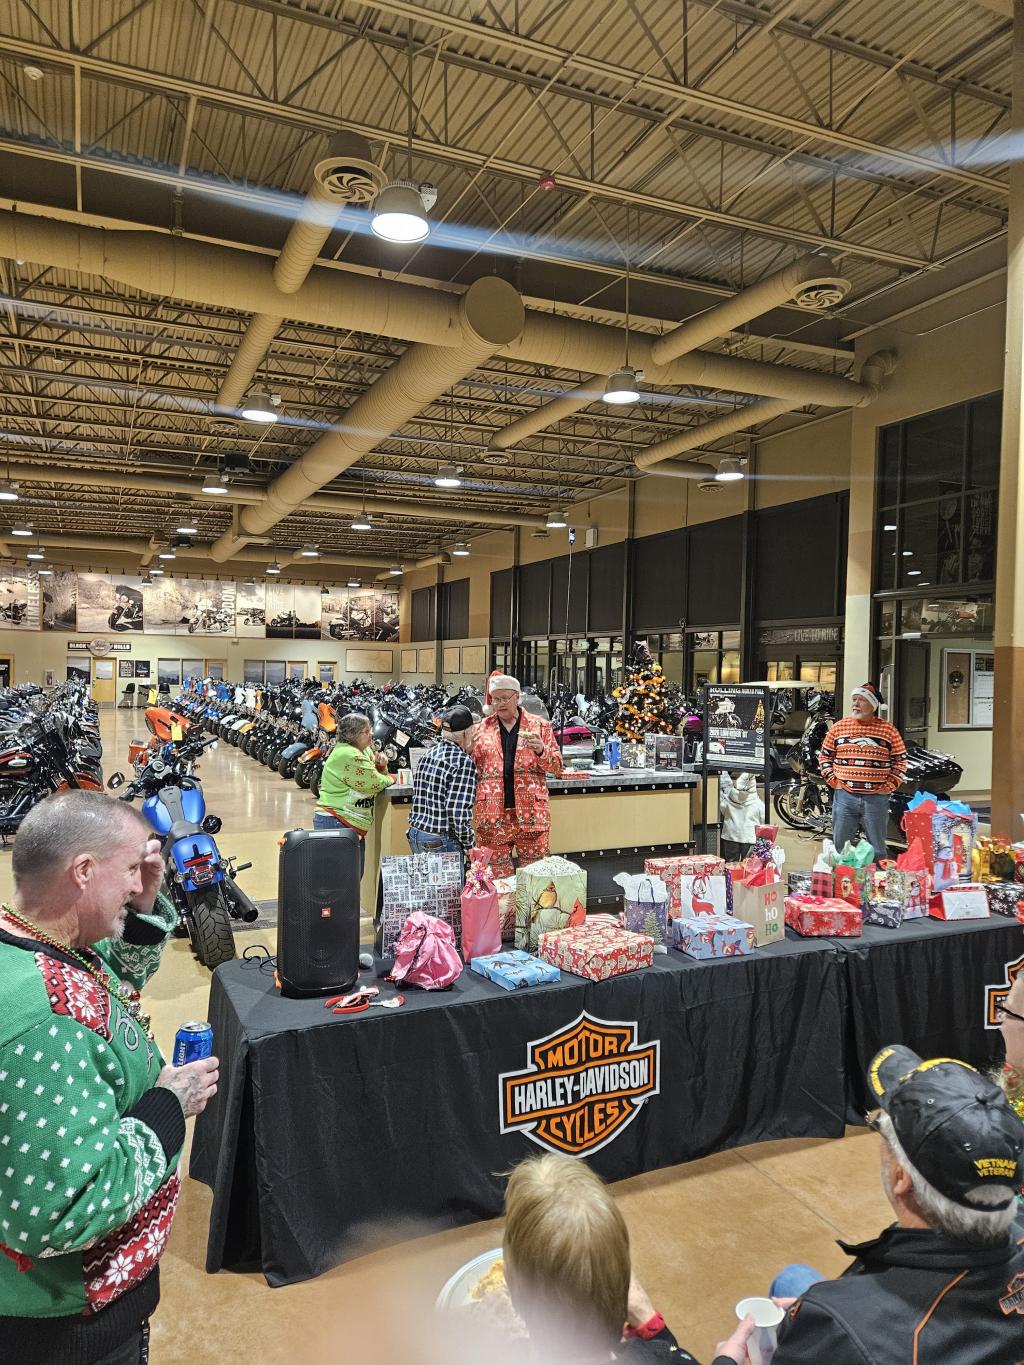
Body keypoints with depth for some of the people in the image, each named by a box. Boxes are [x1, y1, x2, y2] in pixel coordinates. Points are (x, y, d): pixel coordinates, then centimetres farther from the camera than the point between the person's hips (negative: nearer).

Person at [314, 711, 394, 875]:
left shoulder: (365, 751, 13)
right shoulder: (347, 755, -18)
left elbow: (375, 775, 20)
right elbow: (373, 783, -19)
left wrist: (381, 766, -2)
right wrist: (391, 779, 0)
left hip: (354, 826, 10)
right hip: (336, 823, -10)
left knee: (357, 875, 12)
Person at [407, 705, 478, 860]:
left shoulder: (428, 754, 8)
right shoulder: (464, 763, -15)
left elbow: (417, 796, 12)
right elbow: (459, 813, -19)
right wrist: (470, 846, -9)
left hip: (415, 834, 8)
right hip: (440, 842, -8)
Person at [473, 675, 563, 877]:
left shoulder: (539, 726, 6)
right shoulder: (482, 728, 9)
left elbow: (557, 768, 5)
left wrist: (541, 751, -14)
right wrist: (469, 748, -8)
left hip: (531, 814, -1)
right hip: (492, 815, 1)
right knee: (497, 877, 7)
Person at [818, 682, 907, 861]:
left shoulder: (889, 730, 1)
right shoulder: (839, 727, 5)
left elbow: (901, 760, 6)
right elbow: (825, 755, 13)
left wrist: (889, 786, -2)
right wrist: (832, 779, 2)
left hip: (876, 798, -1)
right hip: (844, 796, 1)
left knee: (877, 850, 9)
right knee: (839, 847, 8)